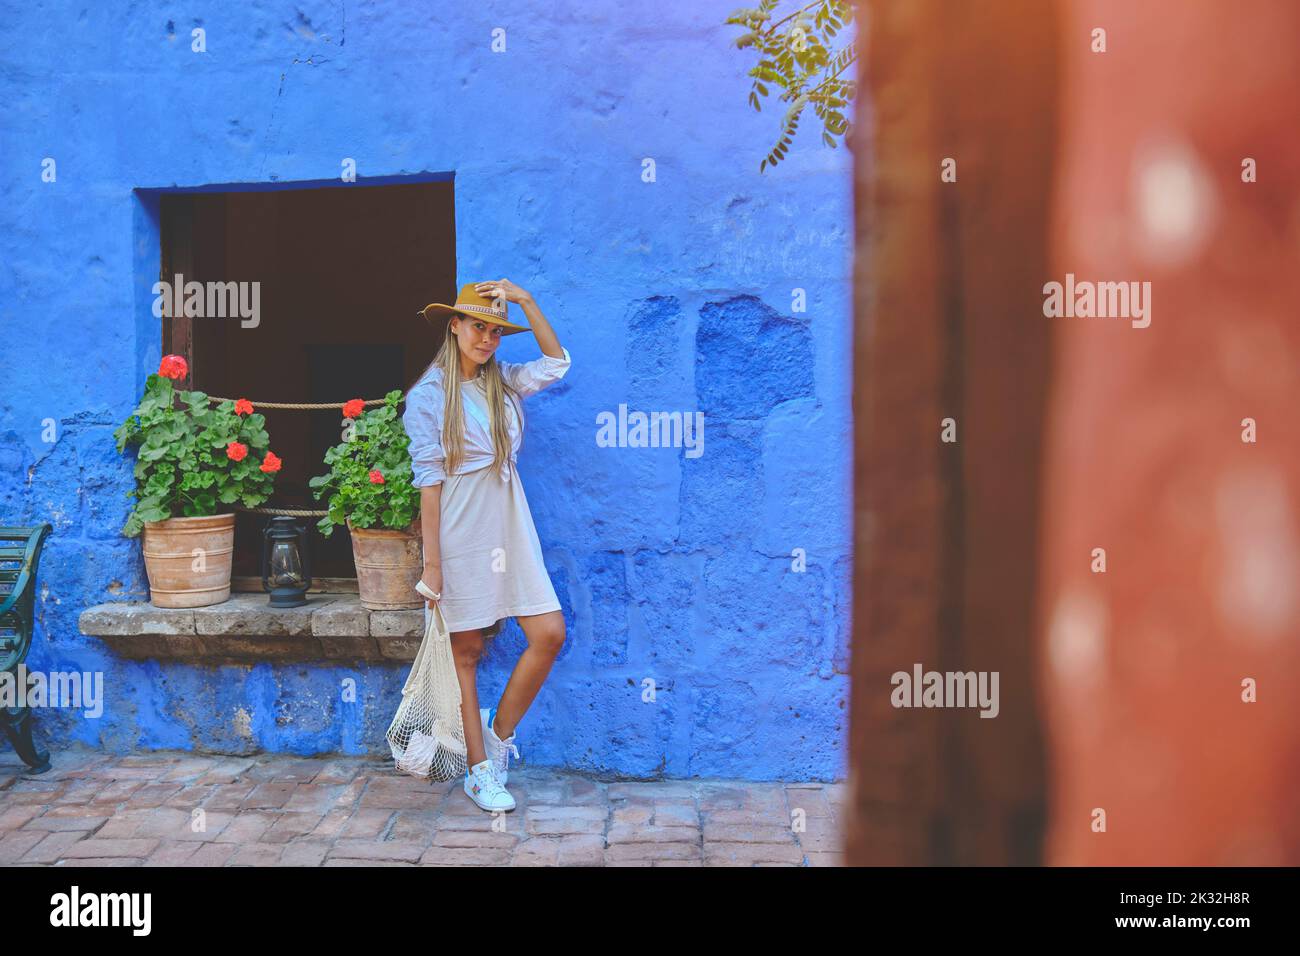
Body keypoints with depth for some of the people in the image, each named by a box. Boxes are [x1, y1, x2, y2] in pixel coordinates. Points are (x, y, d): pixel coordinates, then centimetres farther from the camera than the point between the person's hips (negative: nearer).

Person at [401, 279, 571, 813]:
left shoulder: (504, 384, 10)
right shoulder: (427, 397, -6)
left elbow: (556, 363, 12)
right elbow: (428, 481, -9)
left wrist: (526, 302, 3)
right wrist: (432, 562, -12)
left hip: (510, 525, 6)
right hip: (461, 533, -5)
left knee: (549, 635, -2)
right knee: (466, 652, 4)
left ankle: (499, 735, 18)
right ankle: (480, 771, 16)